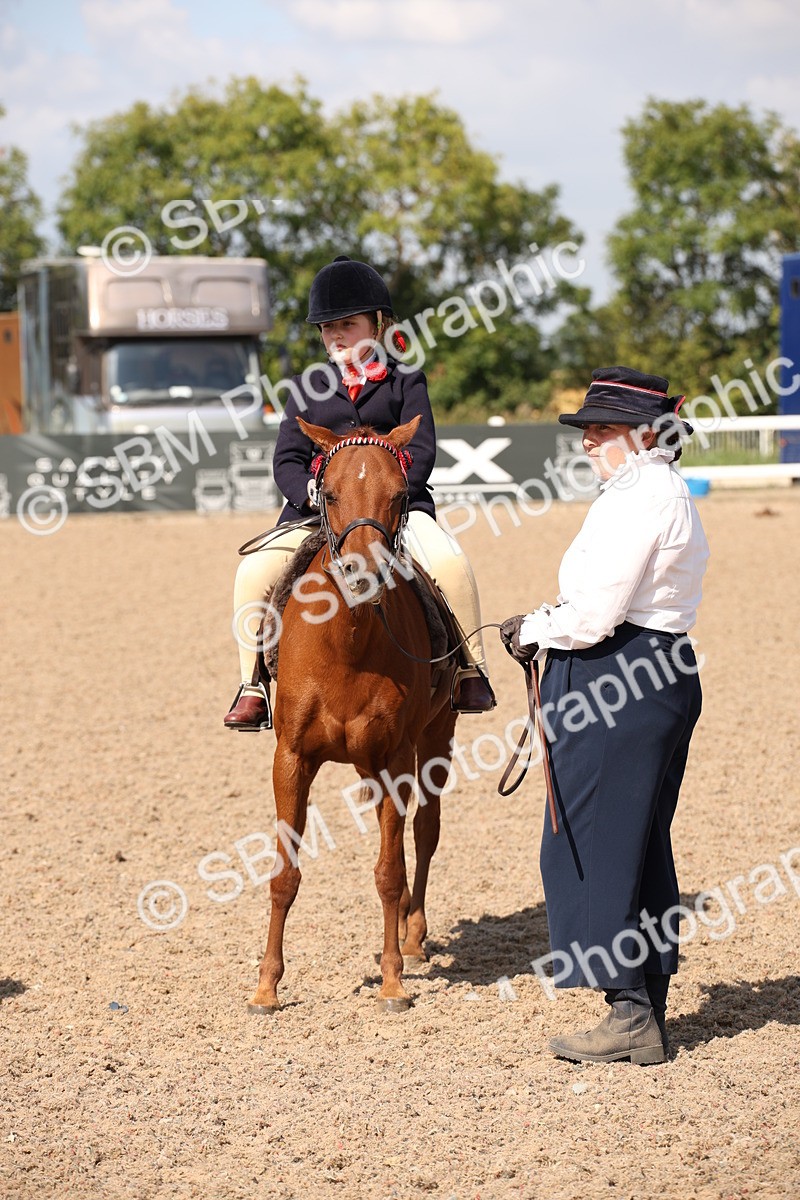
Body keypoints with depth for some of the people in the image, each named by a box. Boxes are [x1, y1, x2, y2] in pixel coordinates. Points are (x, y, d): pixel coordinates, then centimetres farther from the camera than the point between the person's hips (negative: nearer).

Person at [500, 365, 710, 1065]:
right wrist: (550, 628, 10)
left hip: (616, 687, -11)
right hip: (664, 673, 11)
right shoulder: (667, 491, 16)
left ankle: (632, 1014, 0)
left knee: (595, 844, -3)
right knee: (638, 848, 14)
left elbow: (596, 614, -22)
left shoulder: (636, 497, -17)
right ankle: (645, 1018, 19)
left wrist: (534, 632, -5)